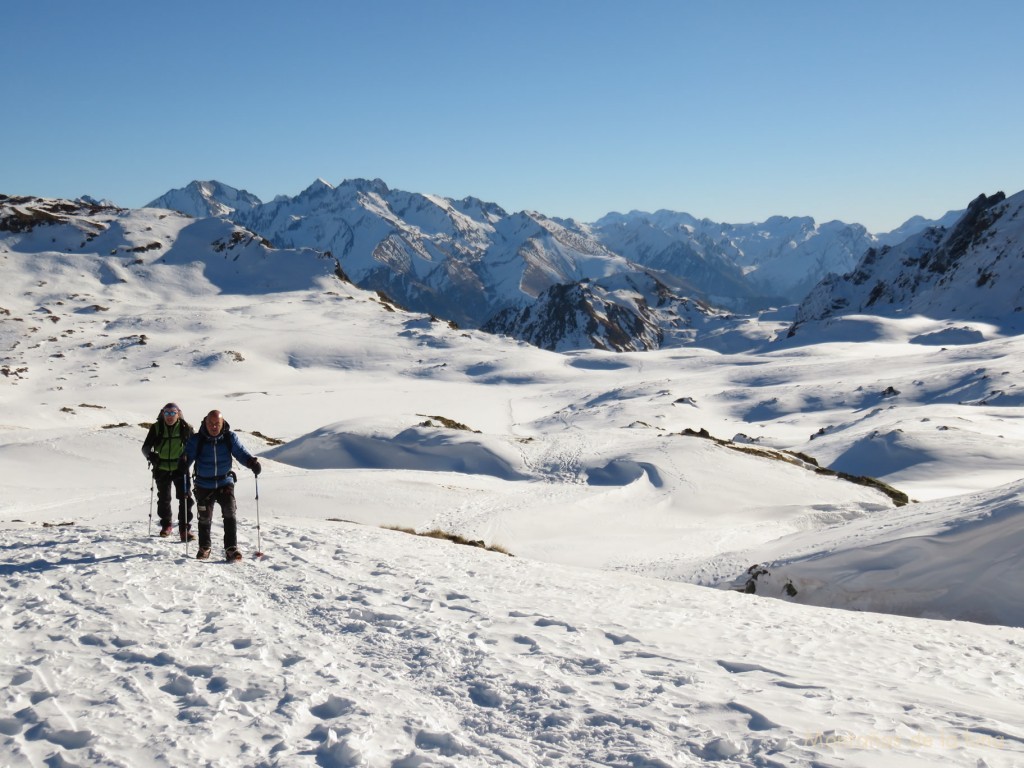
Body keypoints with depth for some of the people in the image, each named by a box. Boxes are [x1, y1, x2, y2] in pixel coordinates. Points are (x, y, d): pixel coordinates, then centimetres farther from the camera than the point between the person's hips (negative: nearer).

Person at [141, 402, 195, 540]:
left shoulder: (185, 428, -8)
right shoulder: (156, 428, -6)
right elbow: (146, 447, -2)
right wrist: (150, 455, -24)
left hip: (180, 468, -1)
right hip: (162, 468, 1)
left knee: (185, 498, -8)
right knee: (163, 498, 14)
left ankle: (185, 529, -1)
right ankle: (166, 525, 34)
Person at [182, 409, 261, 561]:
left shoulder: (230, 437, -5)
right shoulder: (197, 439, -8)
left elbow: (241, 452, -7)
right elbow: (188, 454, -13)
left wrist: (251, 461, -27)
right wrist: (184, 462, -37)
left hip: (225, 482, 0)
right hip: (204, 485, 0)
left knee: (229, 514, -13)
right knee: (204, 518, 11)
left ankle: (231, 548, -8)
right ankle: (204, 547, 32)